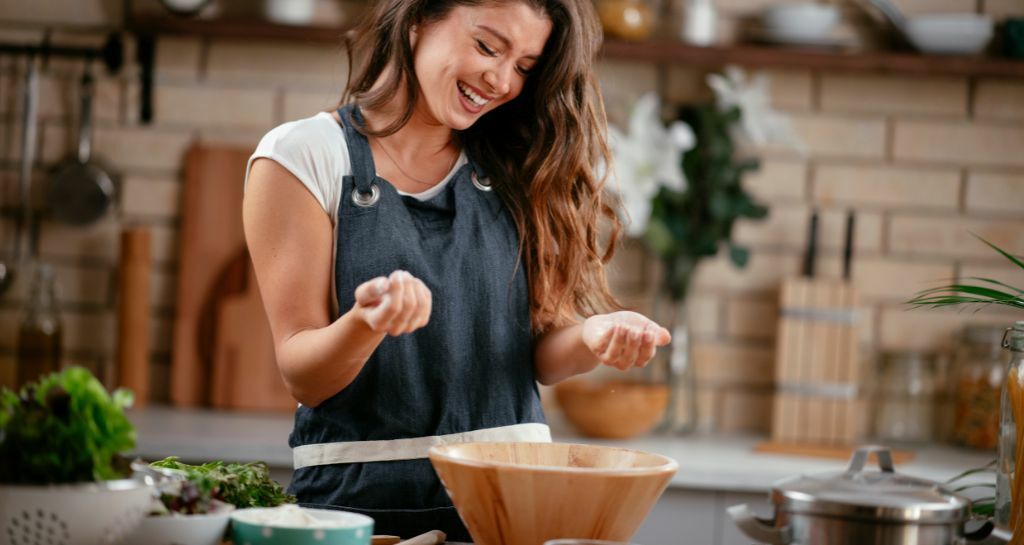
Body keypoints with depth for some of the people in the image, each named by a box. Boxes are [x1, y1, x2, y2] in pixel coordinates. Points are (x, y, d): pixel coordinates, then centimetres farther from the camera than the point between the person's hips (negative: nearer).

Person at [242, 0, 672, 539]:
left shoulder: (515, 169, 9)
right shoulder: (303, 157, -2)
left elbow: (538, 356, 7)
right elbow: (302, 376, -6)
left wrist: (591, 337, -13)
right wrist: (366, 323, -24)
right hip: (363, 499, -2)